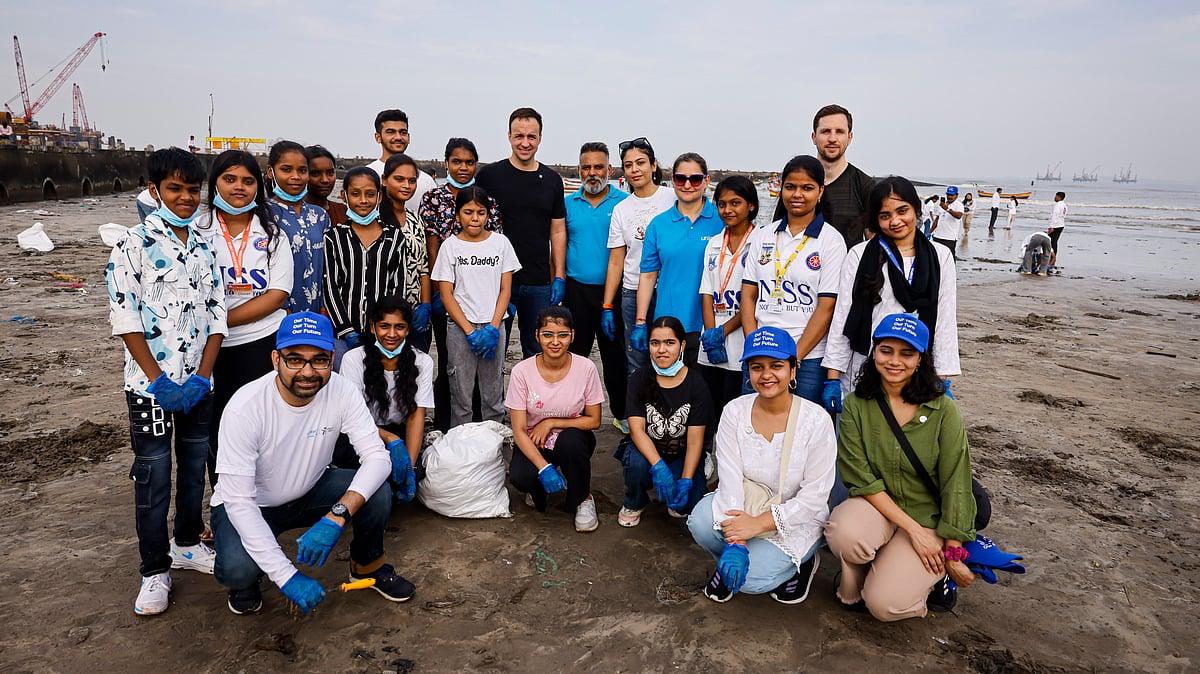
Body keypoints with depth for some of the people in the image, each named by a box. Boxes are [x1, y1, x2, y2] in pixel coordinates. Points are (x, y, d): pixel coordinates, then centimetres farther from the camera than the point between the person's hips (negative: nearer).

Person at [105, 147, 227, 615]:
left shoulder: (204, 248, 8)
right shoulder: (134, 244, -5)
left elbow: (216, 314, 5)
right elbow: (124, 317, -10)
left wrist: (202, 376, -6)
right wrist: (159, 380, -15)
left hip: (199, 383, 4)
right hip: (151, 384, -4)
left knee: (195, 467, 15)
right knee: (153, 476, 4)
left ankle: (187, 543, 34)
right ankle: (155, 571, 18)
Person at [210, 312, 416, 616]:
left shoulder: (342, 392, -21)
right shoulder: (245, 407, -30)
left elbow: (378, 457, -24)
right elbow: (238, 500, -29)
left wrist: (337, 516, -42)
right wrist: (286, 576, -33)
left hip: (311, 490, 3)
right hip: (248, 504, -2)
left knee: (377, 493, -24)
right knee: (237, 570, -32)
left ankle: (368, 564, 7)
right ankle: (246, 579, 7)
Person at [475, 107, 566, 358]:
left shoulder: (552, 179, 8)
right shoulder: (490, 175, -1)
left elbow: (558, 230, 10)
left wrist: (559, 276, 3)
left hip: (539, 282, 3)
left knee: (537, 350, 12)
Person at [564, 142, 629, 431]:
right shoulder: (568, 203, 7)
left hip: (613, 290, -2)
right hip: (577, 290, 2)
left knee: (615, 355, 8)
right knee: (574, 353, 9)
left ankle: (621, 413, 22)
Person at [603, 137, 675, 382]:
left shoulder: (673, 199, -1)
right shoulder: (620, 209, 9)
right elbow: (616, 262, 9)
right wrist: (607, 306, 6)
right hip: (632, 294, 3)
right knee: (635, 366, 7)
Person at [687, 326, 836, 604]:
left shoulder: (816, 420, -16)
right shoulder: (735, 412, -9)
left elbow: (815, 496, -16)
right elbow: (730, 479, -15)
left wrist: (758, 524, -25)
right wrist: (735, 540, -26)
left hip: (795, 519, -2)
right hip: (743, 505, 3)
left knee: (750, 579, -22)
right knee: (701, 521, -27)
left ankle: (801, 562, 9)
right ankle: (728, 558, 6)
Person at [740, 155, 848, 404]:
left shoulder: (831, 240, -2)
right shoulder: (762, 236, 9)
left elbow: (826, 308, -7)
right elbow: (748, 296, 7)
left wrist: (794, 358, -11)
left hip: (808, 359, -3)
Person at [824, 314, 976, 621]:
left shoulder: (943, 411, -10)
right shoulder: (856, 405, -8)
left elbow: (955, 486, -8)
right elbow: (861, 477, -11)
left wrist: (952, 554, -7)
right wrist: (912, 529, -18)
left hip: (929, 517, -1)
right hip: (875, 506, 1)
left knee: (885, 604, -20)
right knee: (844, 533, -35)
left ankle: (929, 574, 14)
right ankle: (851, 588, 0)